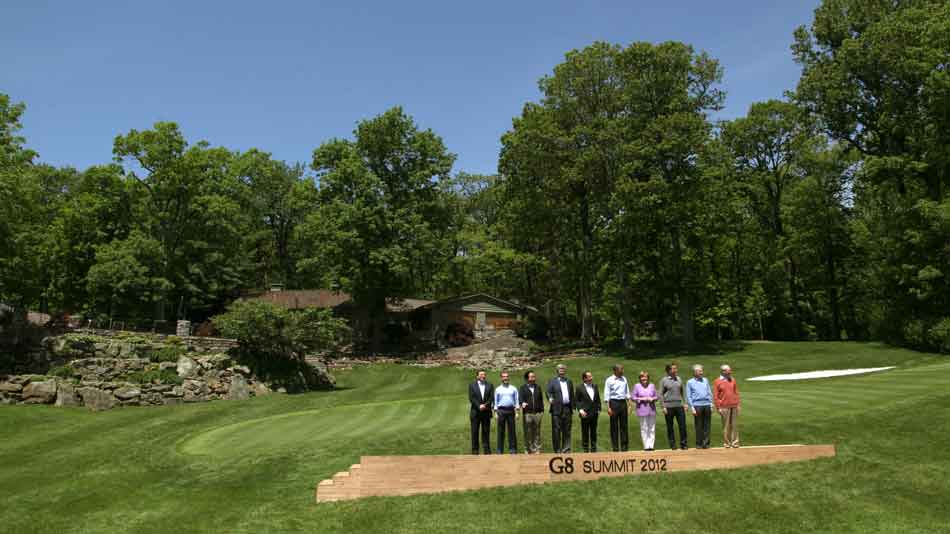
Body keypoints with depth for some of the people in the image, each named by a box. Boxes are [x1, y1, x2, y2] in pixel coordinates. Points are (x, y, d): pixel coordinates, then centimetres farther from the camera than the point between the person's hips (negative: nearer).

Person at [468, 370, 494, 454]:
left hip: (486, 412, 1)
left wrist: (485, 405, -14)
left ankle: (487, 450, 7)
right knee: (475, 431, 1)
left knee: (486, 431, 3)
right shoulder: (472, 385, 5)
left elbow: (491, 397, 1)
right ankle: (475, 450, 6)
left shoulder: (490, 385, 10)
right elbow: (471, 398, -4)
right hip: (475, 412, -1)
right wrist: (479, 406, -15)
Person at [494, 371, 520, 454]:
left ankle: (512, 449, 4)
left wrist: (516, 412, -1)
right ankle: (500, 450, 5)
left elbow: (516, 400, 7)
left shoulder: (513, 389, 10)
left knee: (511, 430, 0)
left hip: (511, 410, 0)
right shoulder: (498, 389, 10)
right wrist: (496, 413, 1)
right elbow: (496, 401, 9)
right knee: (501, 430, 1)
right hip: (501, 411, 0)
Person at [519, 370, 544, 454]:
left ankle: (537, 449, 8)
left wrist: (542, 411, 11)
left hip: (537, 413, 3)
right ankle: (528, 449, 7)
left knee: (537, 432, 3)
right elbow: (520, 397, -8)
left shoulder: (538, 387, 18)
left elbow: (541, 399, 18)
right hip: (527, 413, -3)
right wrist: (523, 403, -29)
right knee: (528, 432, -1)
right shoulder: (523, 388, 7)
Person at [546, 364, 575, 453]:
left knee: (567, 430, 7)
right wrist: (550, 398, -25)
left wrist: (572, 407, 10)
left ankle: (566, 449, 14)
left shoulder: (569, 381, 17)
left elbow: (572, 395, 17)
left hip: (567, 409, 4)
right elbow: (548, 392, -3)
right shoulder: (552, 381, 4)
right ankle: (557, 450, 4)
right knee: (556, 430, -3)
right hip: (557, 409, -4)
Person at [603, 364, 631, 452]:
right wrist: (608, 407, -11)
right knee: (614, 426, 1)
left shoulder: (624, 379, 12)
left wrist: (629, 404, 11)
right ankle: (615, 447, 7)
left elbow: (627, 392, 16)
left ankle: (624, 446, 14)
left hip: (623, 402, 4)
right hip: (614, 402, -4)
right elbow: (607, 394, -5)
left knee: (624, 425, 7)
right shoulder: (609, 380, -3)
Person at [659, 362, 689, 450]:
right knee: (670, 426, 4)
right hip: (669, 406, -3)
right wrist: (663, 407, -7)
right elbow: (661, 394, -1)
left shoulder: (679, 379, 11)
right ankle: (672, 444, 13)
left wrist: (685, 403, 9)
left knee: (682, 425, -1)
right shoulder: (664, 380, -1)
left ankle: (683, 444, 8)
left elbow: (682, 392, 18)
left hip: (679, 405, 3)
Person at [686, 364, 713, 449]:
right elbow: (688, 396, 3)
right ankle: (699, 443, 6)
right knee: (699, 426, -1)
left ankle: (706, 443, 5)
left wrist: (711, 405, 9)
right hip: (697, 405, -3)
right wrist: (692, 407, -6)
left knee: (707, 426, 1)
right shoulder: (690, 382, 5)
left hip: (707, 405, 3)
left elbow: (710, 393, 17)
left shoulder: (705, 380, 15)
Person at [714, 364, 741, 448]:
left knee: (734, 425, 6)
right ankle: (726, 442, 8)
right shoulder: (717, 381, -3)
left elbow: (736, 392, 16)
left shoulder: (732, 380, 11)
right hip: (724, 407, -4)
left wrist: (738, 404, 9)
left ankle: (735, 442, 13)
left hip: (734, 406, 4)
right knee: (726, 425, 0)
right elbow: (715, 396, -4)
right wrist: (718, 407, -8)